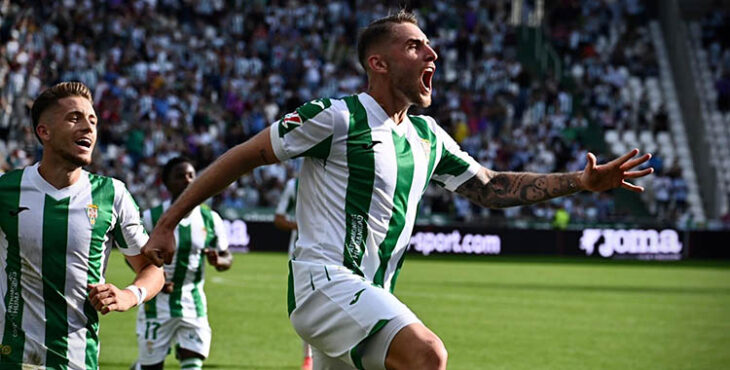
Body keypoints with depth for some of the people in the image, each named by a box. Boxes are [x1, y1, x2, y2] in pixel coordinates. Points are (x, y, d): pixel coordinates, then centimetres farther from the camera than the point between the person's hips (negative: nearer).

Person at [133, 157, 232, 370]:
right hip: (158, 303, -2)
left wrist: (218, 261, -15)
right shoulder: (152, 218, -8)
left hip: (193, 303, 2)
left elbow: (227, 257, 10)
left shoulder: (210, 219, 1)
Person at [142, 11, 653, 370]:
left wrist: (581, 182, 13)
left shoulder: (428, 136, 16)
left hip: (371, 298, 8)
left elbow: (489, 187, 23)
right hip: (323, 277, -8)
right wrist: (167, 225, -4)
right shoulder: (337, 117, -6)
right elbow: (242, 157, -3)